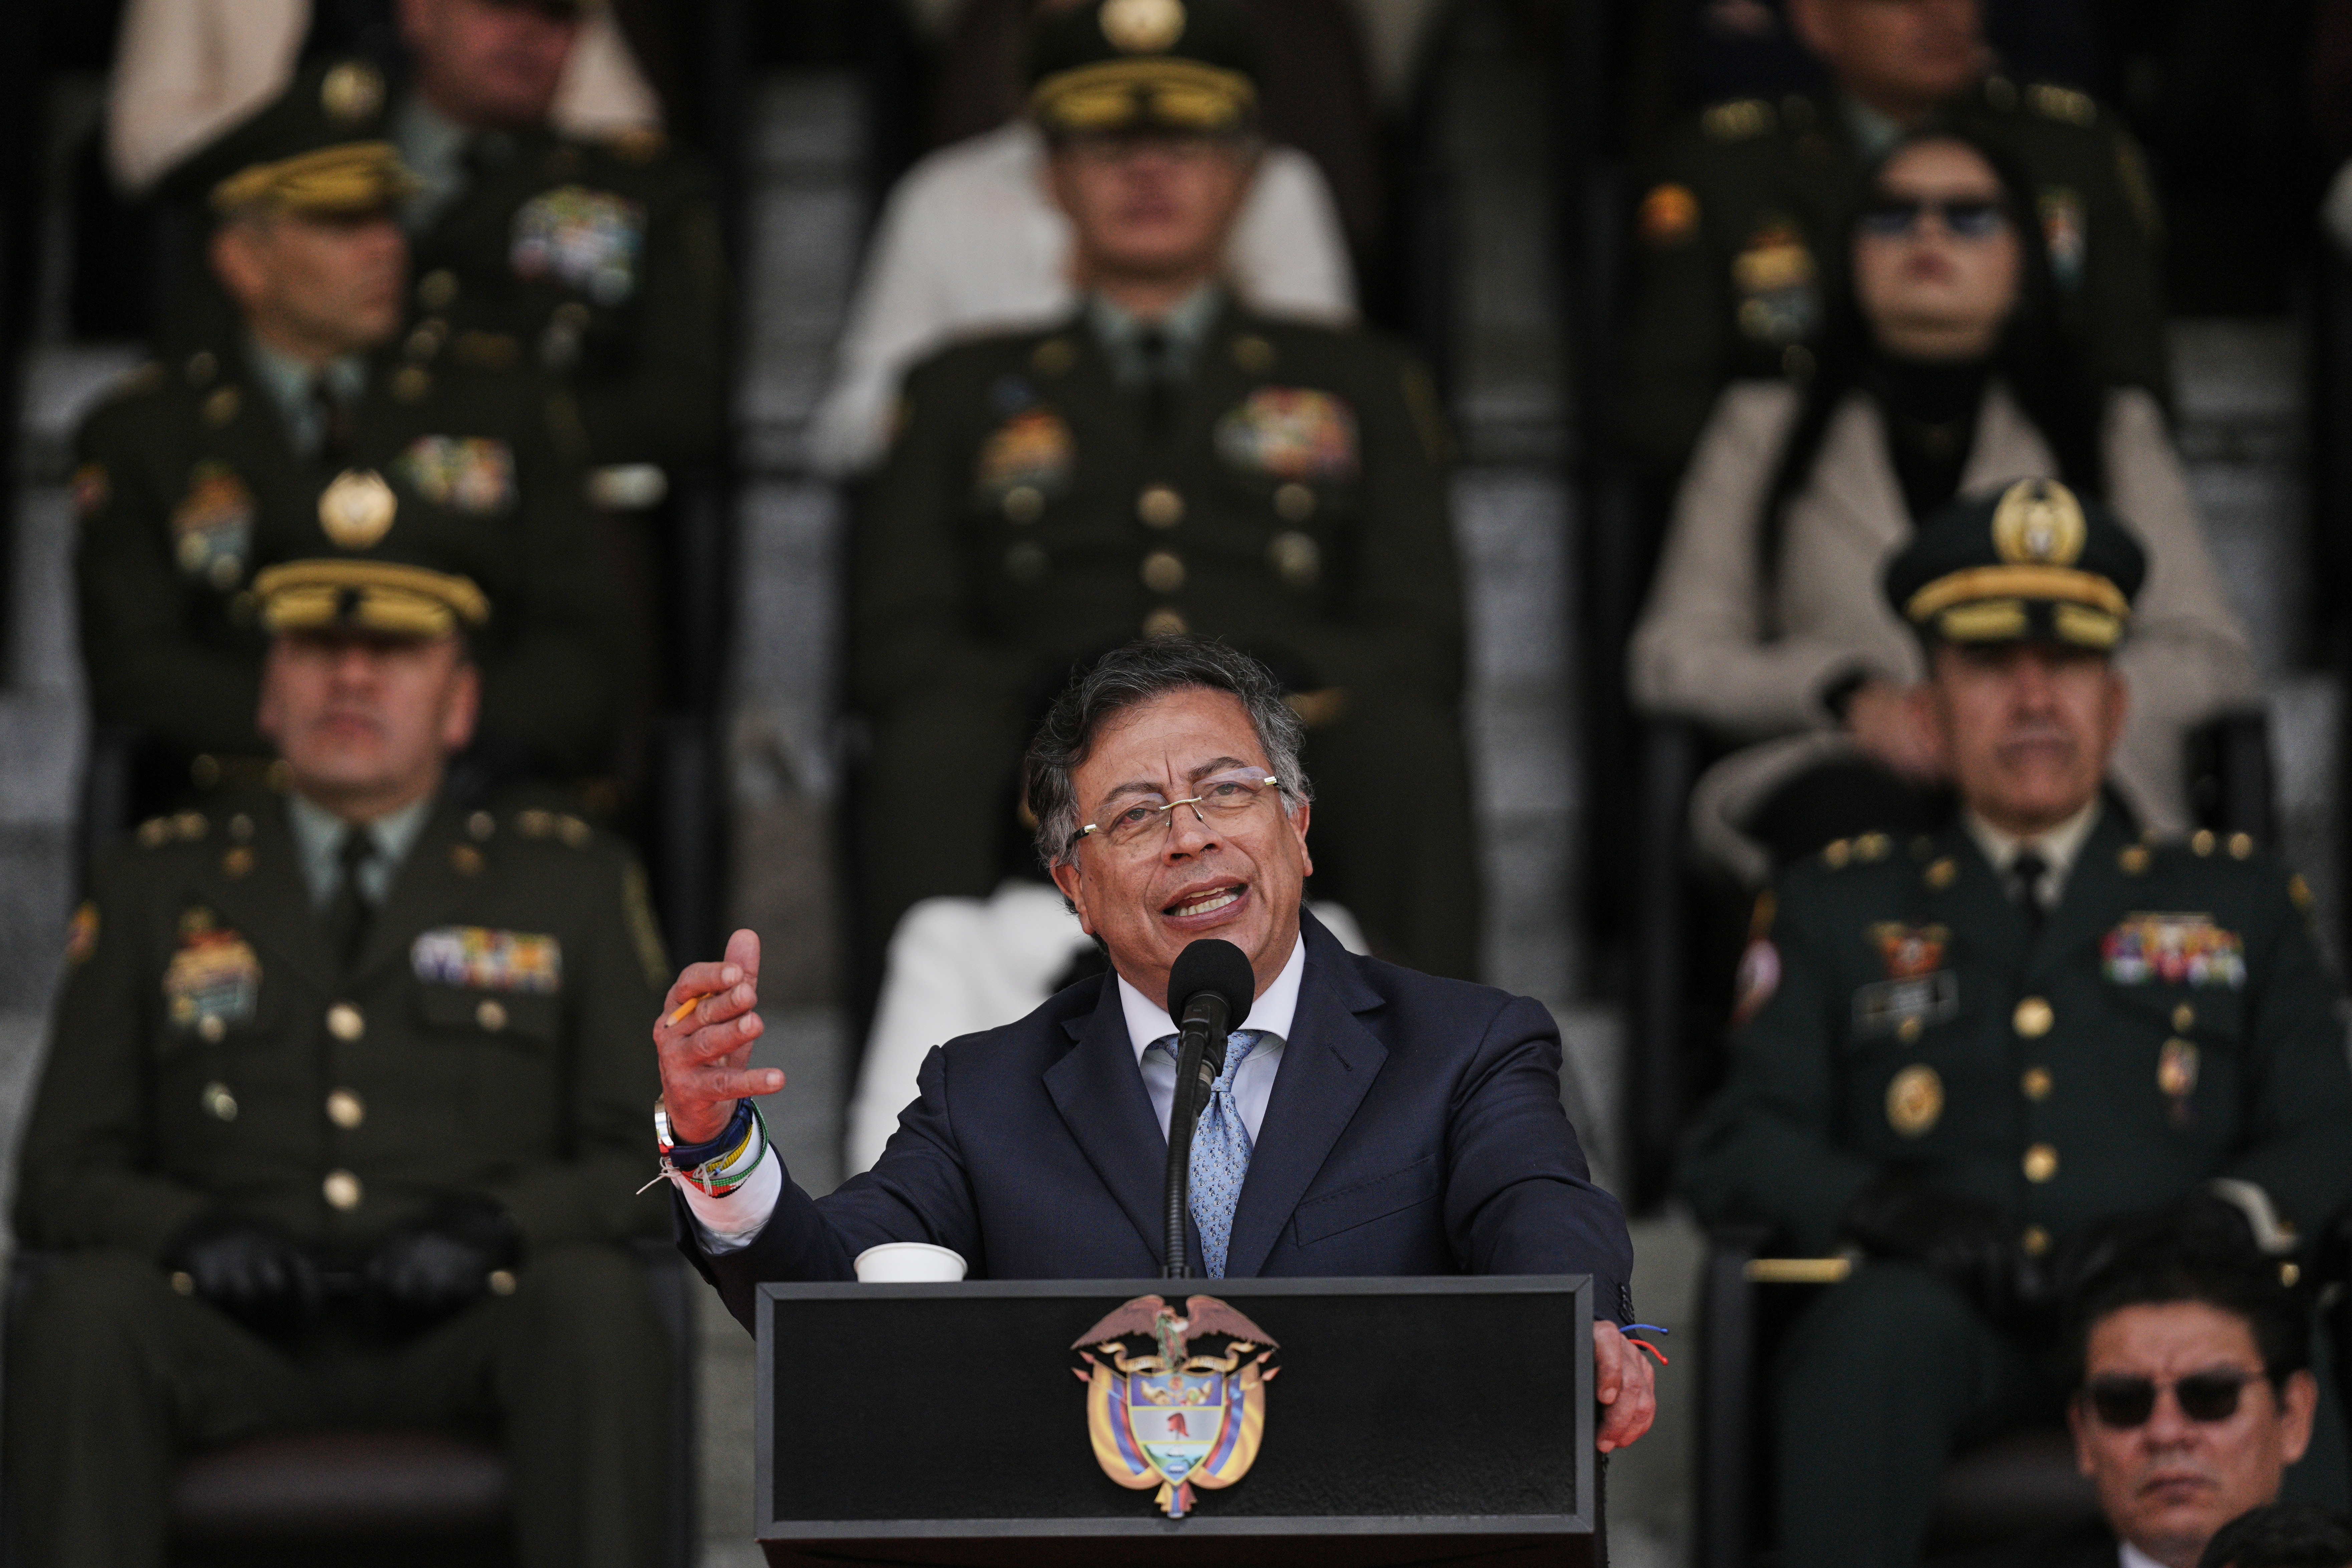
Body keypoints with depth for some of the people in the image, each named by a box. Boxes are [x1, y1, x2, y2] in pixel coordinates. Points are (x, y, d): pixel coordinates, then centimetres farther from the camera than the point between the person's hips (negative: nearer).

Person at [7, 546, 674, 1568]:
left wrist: (497, 1220, -11)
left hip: (463, 1330, 0)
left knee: (594, 1297, -34)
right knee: (86, 1308, -33)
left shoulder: (570, 886, 19)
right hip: (231, 1344, 0)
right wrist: (192, 1232, -9)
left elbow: (654, 1159, 11)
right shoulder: (154, 889, 20)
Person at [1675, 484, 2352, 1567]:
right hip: (1949, 1328, 0)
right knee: (1880, 1323, -38)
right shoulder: (1838, 911, 25)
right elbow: (1731, 1150, 14)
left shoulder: (2241, 902, 26)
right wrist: (1882, 1205, -10)